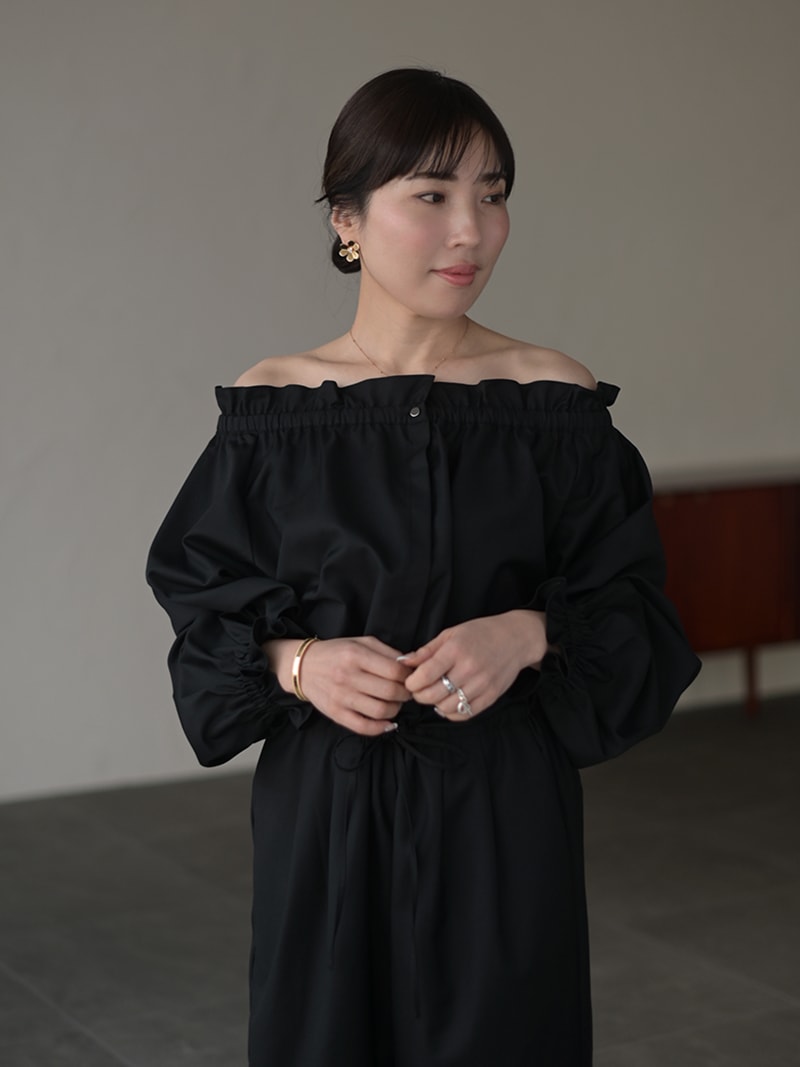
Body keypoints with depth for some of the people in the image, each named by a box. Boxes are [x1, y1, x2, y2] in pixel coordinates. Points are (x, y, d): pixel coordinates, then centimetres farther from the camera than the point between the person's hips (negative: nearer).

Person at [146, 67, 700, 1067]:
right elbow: (205, 609, 4)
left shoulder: (557, 402, -3)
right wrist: (297, 664, -15)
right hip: (323, 808, 1)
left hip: (503, 811, 0)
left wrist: (529, 635, -19)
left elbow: (632, 611, 0)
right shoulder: (273, 405, -1)